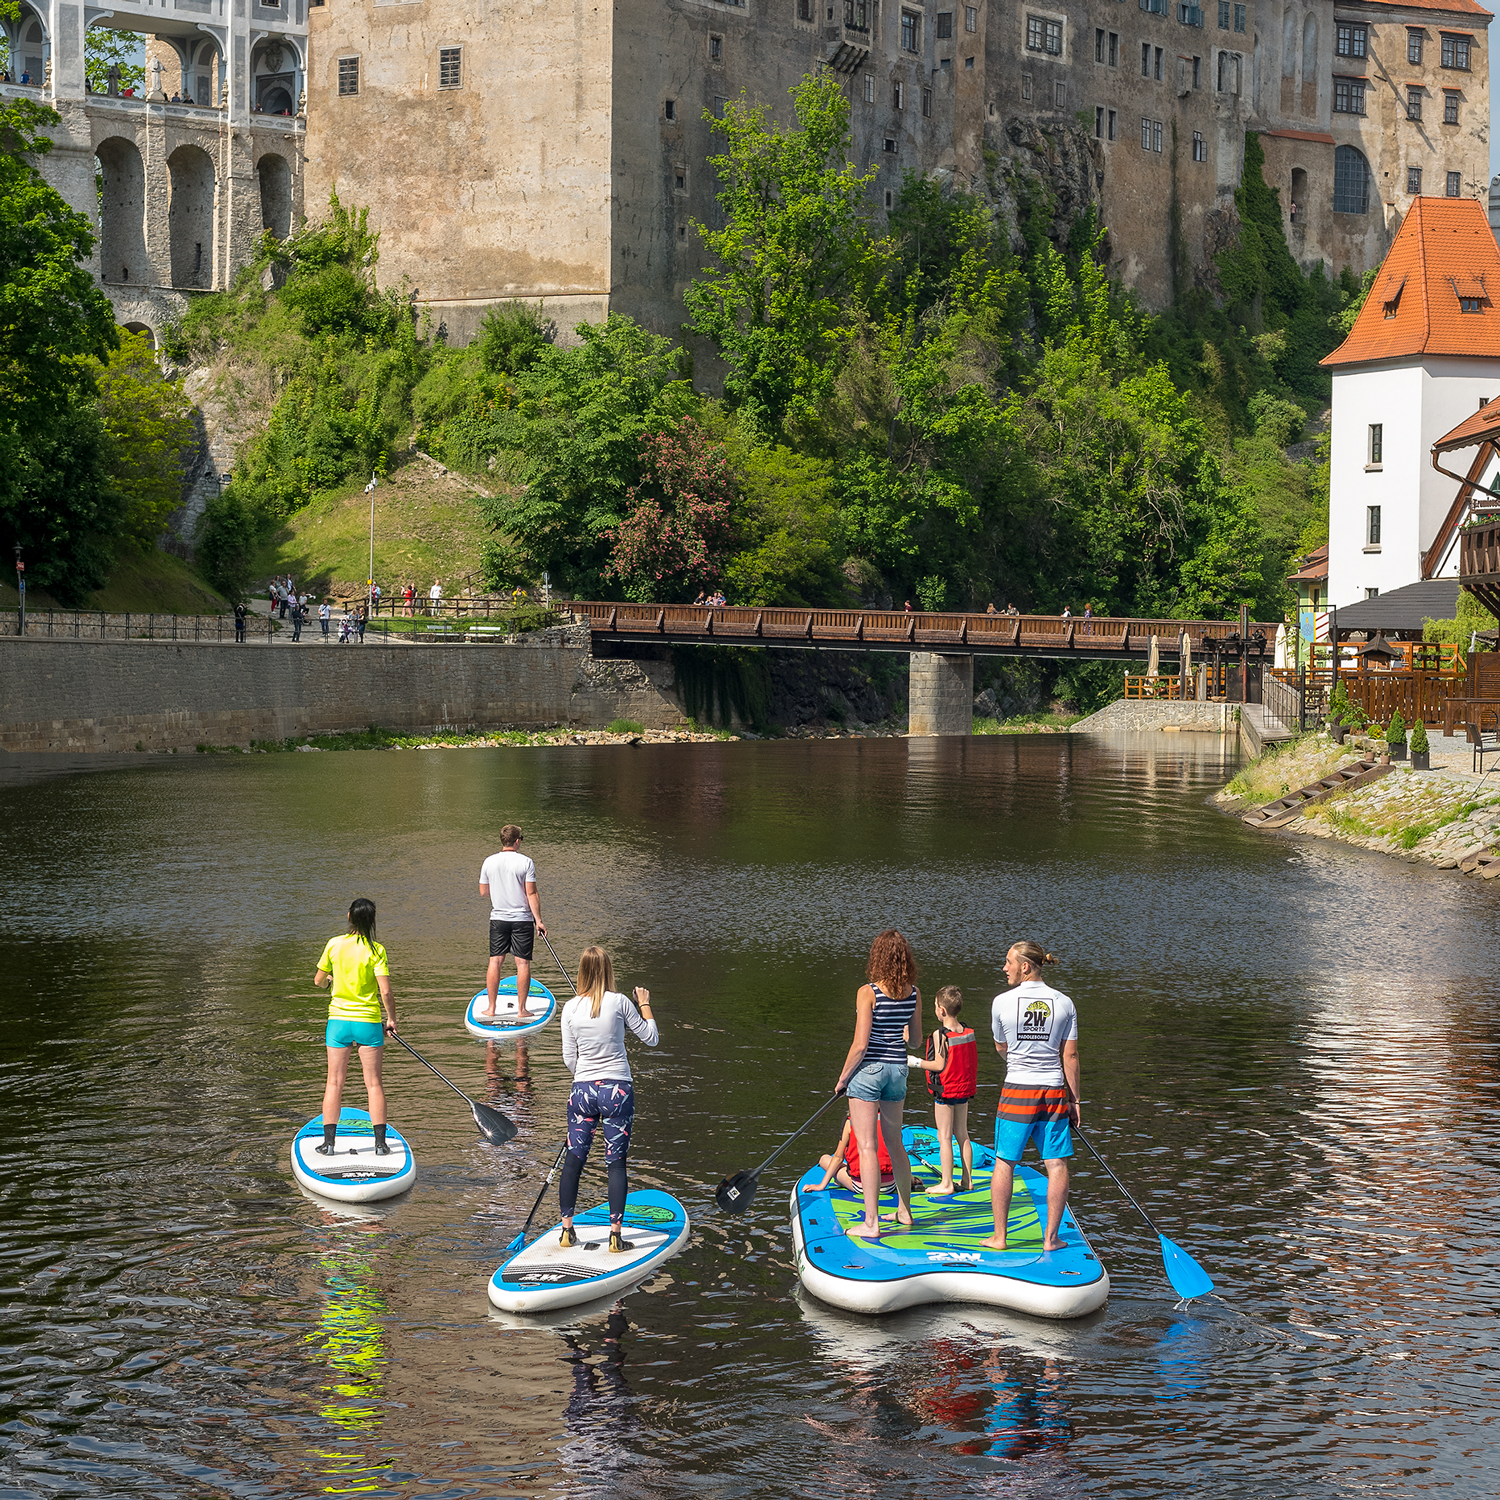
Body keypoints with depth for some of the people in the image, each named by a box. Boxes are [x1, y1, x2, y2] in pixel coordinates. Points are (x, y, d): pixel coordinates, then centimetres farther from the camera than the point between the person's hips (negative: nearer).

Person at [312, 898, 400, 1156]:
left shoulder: (334, 945, -5)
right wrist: (391, 1019, 1)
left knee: (335, 1083, 8)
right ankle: (380, 1143, 7)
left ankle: (328, 1142, 9)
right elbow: (385, 991, -13)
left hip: (338, 1020, 1)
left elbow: (319, 981, 6)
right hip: (369, 1022, -1)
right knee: (374, 1083, 7)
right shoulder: (376, 950, -10)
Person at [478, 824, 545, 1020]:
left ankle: (490, 1009, 7)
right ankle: (521, 1010, 1)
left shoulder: (489, 862, 1)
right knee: (523, 963, 1)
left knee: (495, 961, 7)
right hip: (522, 919, -3)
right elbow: (531, 894, -11)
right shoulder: (525, 863, -9)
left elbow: (483, 892, 9)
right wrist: (538, 921, -7)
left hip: (498, 918, 3)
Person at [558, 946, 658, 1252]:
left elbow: (569, 1059, 4)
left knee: (573, 1159, 10)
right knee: (616, 1162, 1)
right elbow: (650, 1038, 3)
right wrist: (644, 1004, 16)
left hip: (582, 1089, 2)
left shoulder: (571, 1008, -1)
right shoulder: (618, 1003, -8)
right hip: (617, 1089, -2)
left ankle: (566, 1230, 15)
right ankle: (616, 1235, 0)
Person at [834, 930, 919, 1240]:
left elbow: (860, 1045, -17)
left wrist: (843, 1076, -4)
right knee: (895, 1143, 21)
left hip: (869, 1068, -6)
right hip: (898, 1069, 6)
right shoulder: (914, 993, 0)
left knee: (867, 1146, -3)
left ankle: (871, 1223, -5)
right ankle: (904, 1211, 31)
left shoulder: (868, 993, -16)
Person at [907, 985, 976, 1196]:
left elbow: (939, 1065, -19)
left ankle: (946, 1184, 2)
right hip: (964, 1090, 7)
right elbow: (970, 1062, 8)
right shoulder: (968, 1032, 2)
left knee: (944, 1137, -1)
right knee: (962, 1135, 14)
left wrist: (915, 1062, -10)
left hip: (945, 1091, -7)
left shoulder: (940, 1035, -18)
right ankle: (967, 1180, 18)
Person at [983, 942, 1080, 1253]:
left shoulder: (1002, 1002, -5)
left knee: (1005, 1163, 8)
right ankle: (1051, 1237, 8)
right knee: (1057, 1164, 6)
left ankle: (999, 1236, 11)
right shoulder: (1064, 1003, -1)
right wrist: (1075, 1101, 6)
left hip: (1017, 1093, -1)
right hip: (1054, 1093, 1)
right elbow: (1070, 1055, 0)